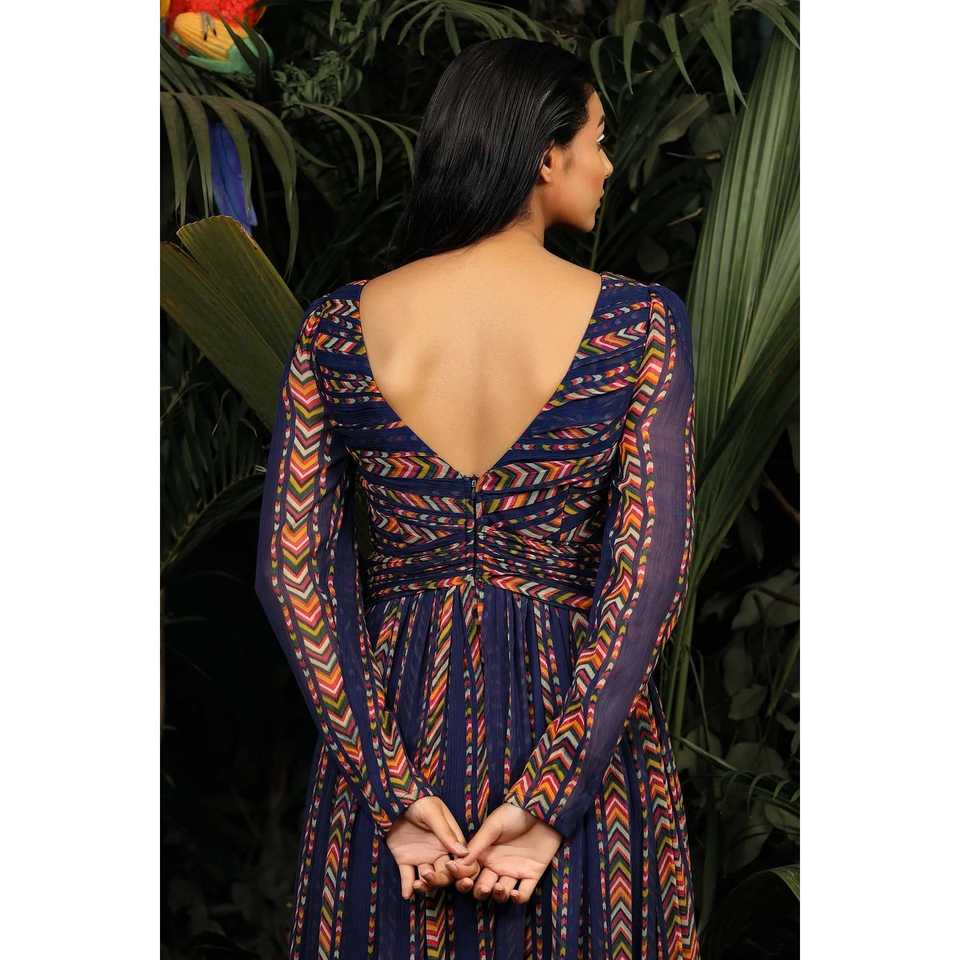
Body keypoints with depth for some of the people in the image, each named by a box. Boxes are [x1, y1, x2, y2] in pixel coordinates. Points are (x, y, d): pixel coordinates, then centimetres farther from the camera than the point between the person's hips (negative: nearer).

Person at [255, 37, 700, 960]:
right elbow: (650, 571, -16)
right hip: (578, 728, -2)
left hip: (392, 723, 2)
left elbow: (293, 571, -7)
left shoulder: (336, 328, -3)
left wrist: (394, 793, -9)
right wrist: (548, 801, -16)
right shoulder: (640, 323, -9)